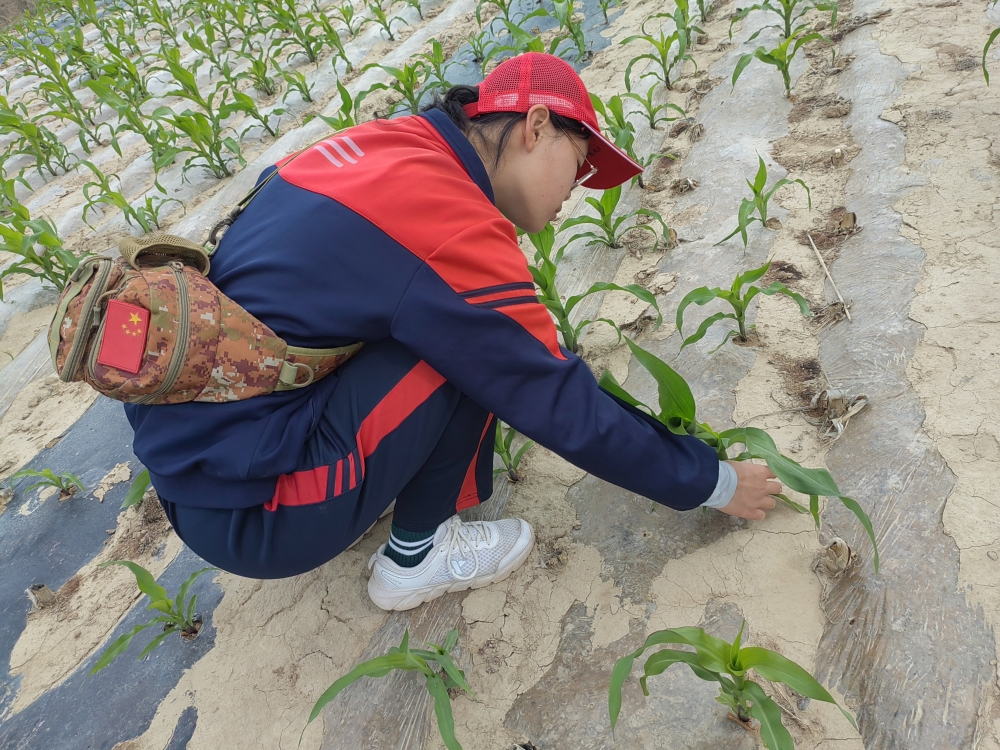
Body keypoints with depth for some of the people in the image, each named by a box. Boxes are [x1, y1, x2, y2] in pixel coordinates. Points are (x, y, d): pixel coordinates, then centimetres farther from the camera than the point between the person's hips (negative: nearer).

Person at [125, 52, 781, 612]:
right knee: (473, 351, -13)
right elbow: (567, 414, -13)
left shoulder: (385, 142, 4)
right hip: (241, 514, -8)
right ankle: (414, 558, 5)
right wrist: (714, 483, 1)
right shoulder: (456, 229, -20)